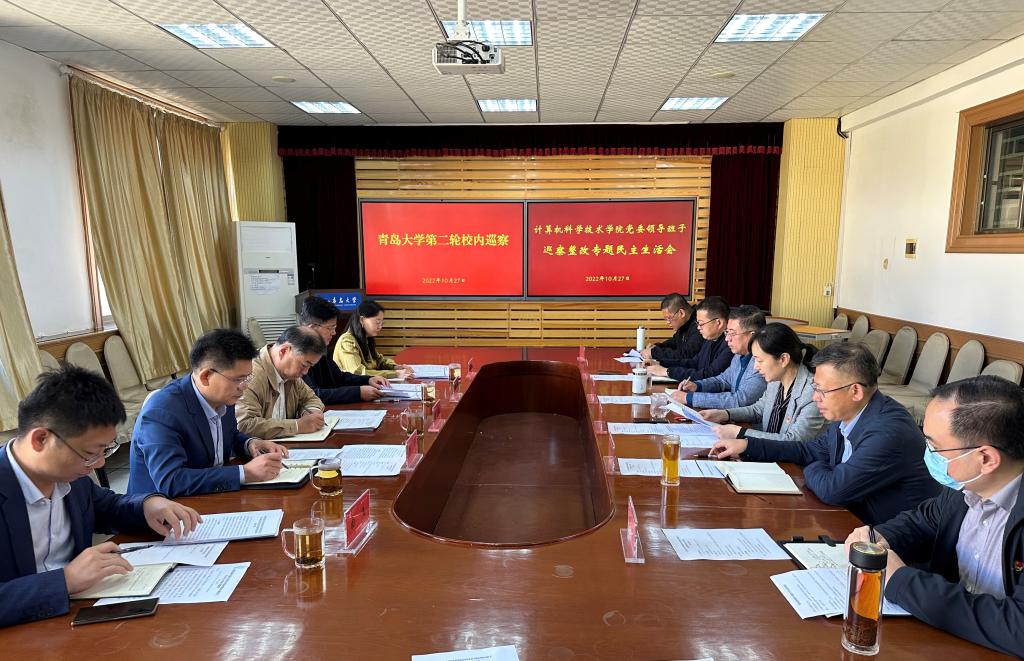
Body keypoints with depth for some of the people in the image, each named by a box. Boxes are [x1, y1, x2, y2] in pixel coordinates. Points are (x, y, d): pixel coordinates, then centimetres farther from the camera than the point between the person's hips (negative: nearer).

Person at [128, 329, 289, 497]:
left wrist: (249, 444, -5)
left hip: (210, 501, 7)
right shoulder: (161, 412, -22)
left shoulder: (223, 398, -3)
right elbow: (170, 482, -30)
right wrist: (245, 473, -31)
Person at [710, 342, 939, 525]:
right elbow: (812, 451, 14)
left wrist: (812, 470, -4)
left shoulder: (889, 432, -27)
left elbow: (832, 489, -27)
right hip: (858, 521, 7)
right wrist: (747, 445, 7)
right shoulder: (848, 415, -1)